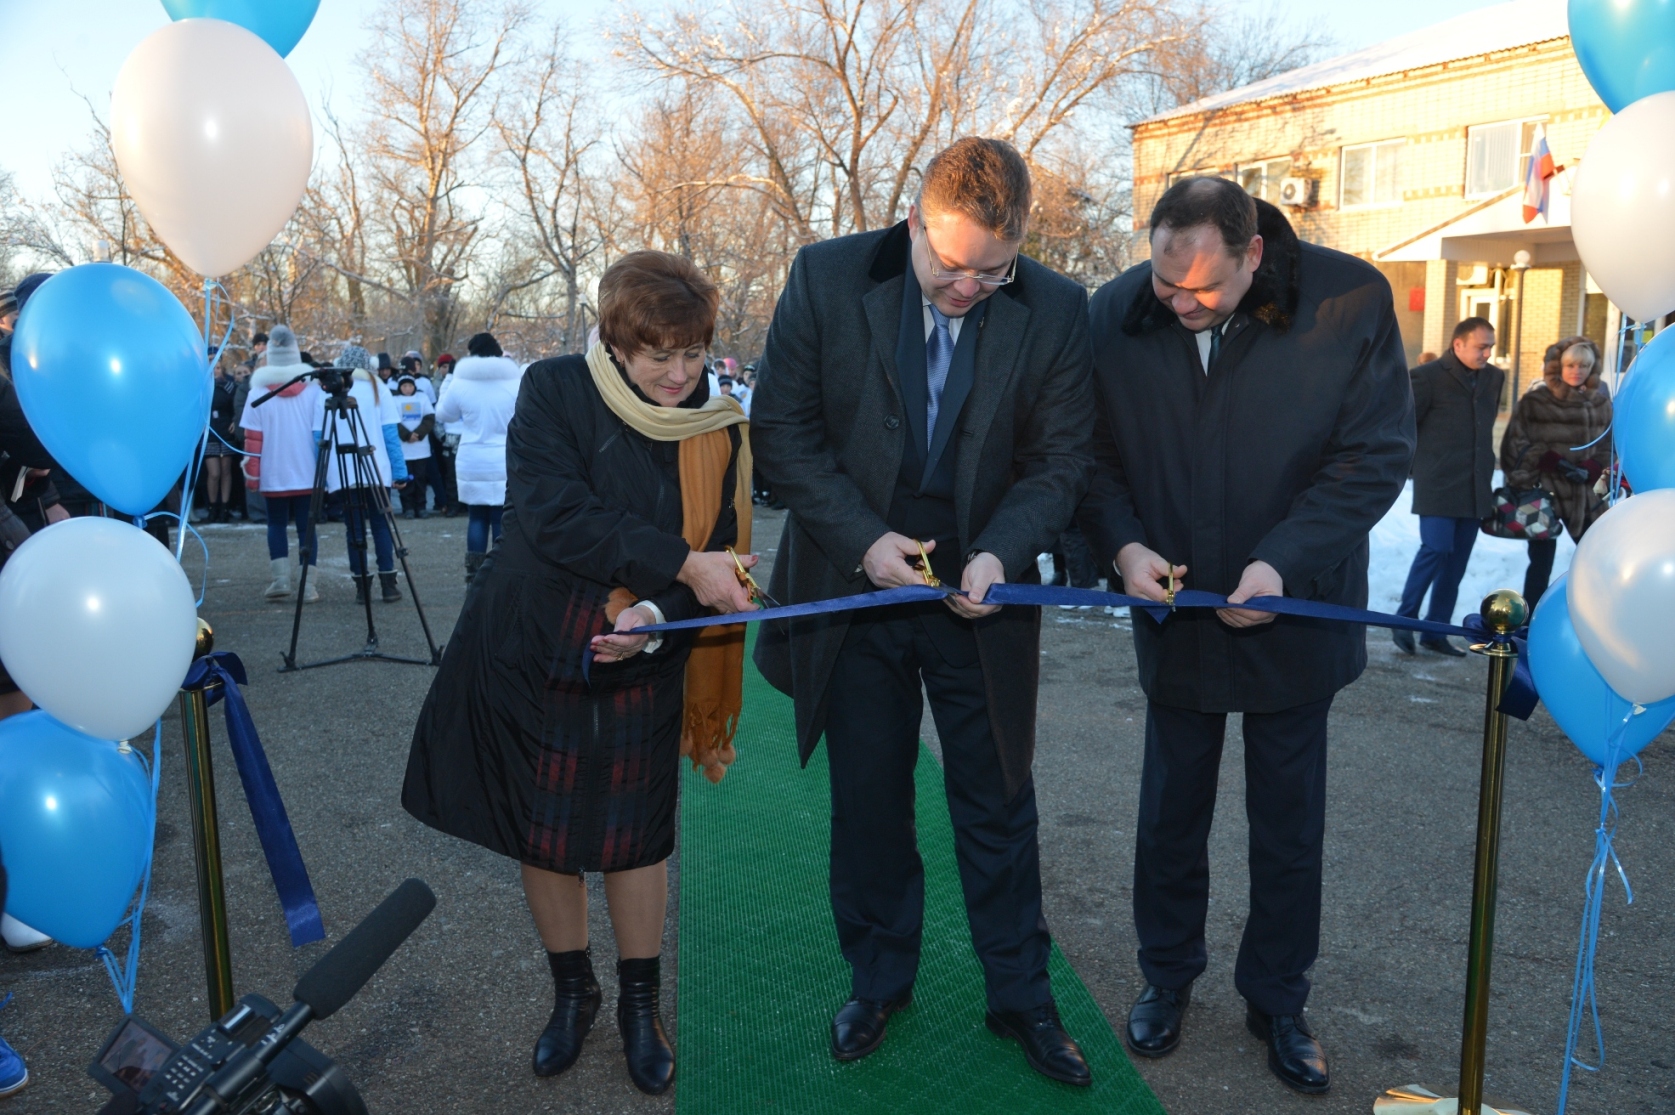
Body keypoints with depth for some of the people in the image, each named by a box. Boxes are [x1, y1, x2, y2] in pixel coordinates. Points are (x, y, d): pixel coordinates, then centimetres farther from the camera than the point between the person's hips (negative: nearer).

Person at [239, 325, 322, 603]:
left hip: (273, 474, 0)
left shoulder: (259, 391, -4)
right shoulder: (313, 388, -1)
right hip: (307, 472, 0)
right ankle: (308, 585, -1)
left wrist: (251, 473, 0)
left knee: (276, 523, 14)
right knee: (305, 525, 4)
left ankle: (281, 579, 6)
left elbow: (253, 438, -5)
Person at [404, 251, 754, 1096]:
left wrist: (656, 617, -26)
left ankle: (641, 1006, 31)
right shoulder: (553, 393, -10)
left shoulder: (716, 432, -3)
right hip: (527, 656, 0)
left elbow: (716, 559, -5)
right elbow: (553, 514, -24)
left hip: (635, 673, 1)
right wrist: (680, 564, -29)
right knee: (545, 838, 12)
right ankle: (572, 993, 35)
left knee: (632, 839, 9)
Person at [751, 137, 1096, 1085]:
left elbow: (1061, 459, -3)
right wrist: (864, 537, -16)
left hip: (978, 596, 0)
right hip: (856, 585, 0)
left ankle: (1021, 994, 30)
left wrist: (1001, 551, -20)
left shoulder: (1055, 311, -7)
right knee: (869, 801, 13)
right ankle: (879, 980, 34)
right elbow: (783, 429, -6)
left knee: (998, 804, 11)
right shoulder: (827, 278, -8)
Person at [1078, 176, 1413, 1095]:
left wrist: (1283, 562, -23)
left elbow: (1377, 455, -12)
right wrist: (1122, 544, -18)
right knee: (1170, 819, 16)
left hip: (1293, 616, -1)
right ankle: (1167, 979, 37)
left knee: (1289, 829, 13)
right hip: (1174, 611, 2)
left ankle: (1277, 1000, 34)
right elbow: (1093, 457, -1)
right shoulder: (1114, 317, -8)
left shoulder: (1351, 301, -15)